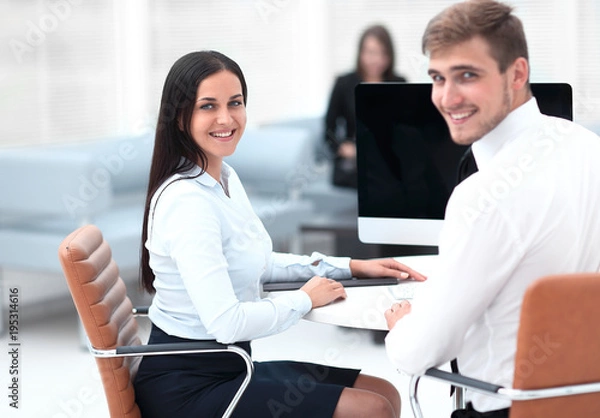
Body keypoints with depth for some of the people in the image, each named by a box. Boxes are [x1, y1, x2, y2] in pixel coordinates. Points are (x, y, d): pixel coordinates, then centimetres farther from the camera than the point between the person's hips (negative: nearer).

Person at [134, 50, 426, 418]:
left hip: (225, 366, 9)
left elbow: (253, 262, 22)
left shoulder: (226, 178, 7)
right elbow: (225, 322, -29)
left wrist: (351, 267, 16)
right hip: (188, 388, -9)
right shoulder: (186, 201, -23)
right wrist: (305, 300, -12)